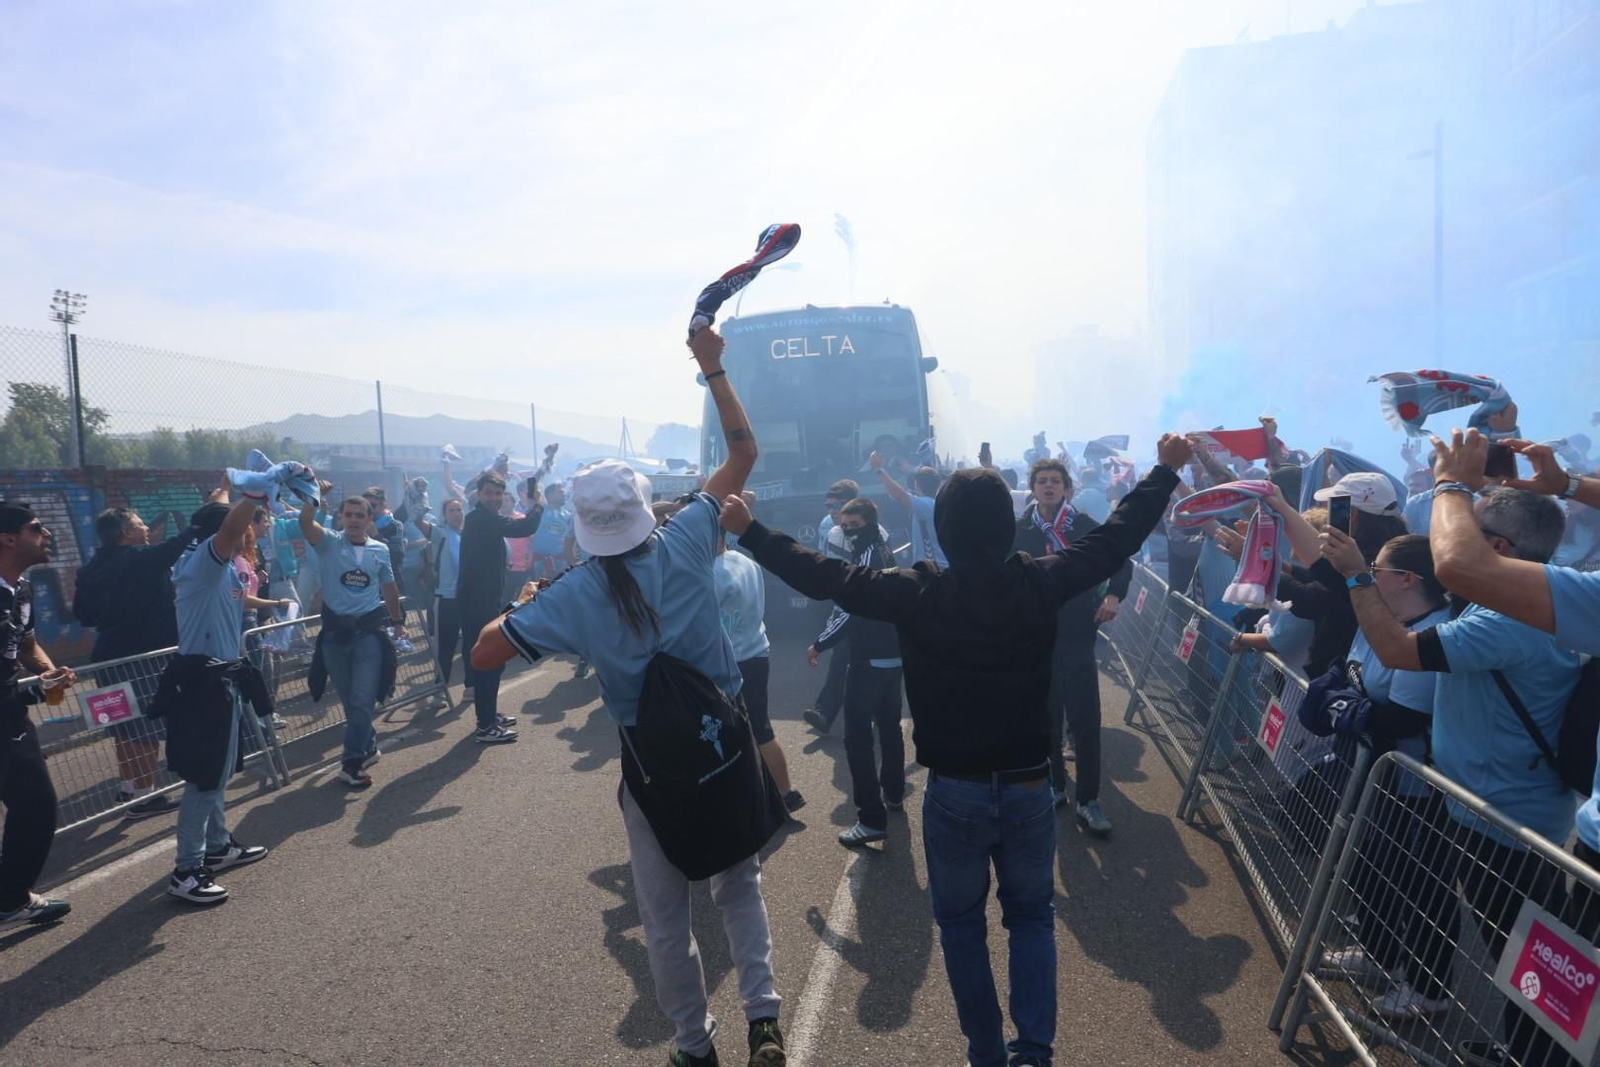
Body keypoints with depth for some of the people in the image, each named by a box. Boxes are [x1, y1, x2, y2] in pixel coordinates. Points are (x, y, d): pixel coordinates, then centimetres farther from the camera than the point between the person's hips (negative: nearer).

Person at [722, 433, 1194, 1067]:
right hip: (1029, 784, 2)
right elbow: (1116, 539, 2)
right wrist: (1167, 470, 16)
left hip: (954, 792, -2)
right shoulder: (1040, 583, -11)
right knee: (1031, 913, 21)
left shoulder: (917, 593, -17)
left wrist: (749, 531, 0)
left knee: (961, 922, 18)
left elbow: (826, 577, -11)